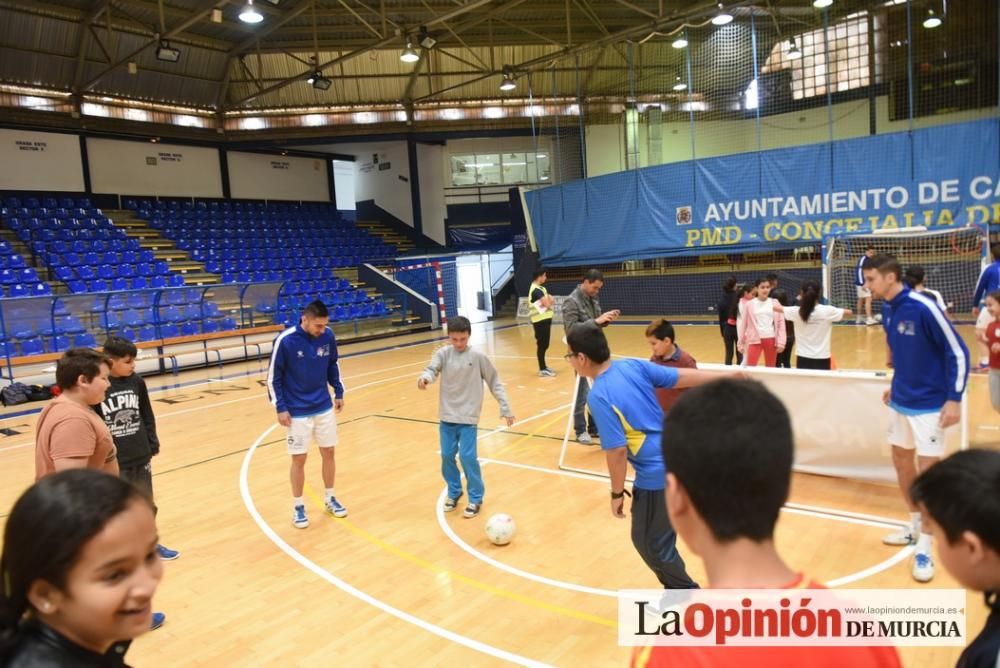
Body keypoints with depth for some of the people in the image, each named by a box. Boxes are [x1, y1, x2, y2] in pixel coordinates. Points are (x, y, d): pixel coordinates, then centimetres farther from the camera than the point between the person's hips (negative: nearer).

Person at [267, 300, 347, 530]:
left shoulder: (328, 336, -7)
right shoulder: (285, 340, -19)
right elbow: (273, 376, -10)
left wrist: (339, 392, 8)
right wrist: (280, 408, -11)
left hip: (324, 407, 4)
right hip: (297, 412, -4)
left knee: (328, 453, 12)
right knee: (299, 459, 4)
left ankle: (330, 499, 30)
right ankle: (298, 507, 21)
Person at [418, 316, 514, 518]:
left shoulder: (478, 357, -7)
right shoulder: (443, 353, -4)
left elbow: (494, 382, 0)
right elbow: (432, 369, -19)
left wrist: (505, 408, 0)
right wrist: (424, 378, -43)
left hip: (468, 417, -3)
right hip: (447, 416, 3)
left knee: (468, 456, -8)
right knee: (447, 456, 9)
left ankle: (476, 498, 11)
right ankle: (454, 492, 32)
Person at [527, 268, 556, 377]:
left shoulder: (539, 288, 15)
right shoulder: (536, 290, -18)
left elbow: (548, 301, 14)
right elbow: (547, 304, -23)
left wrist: (549, 299, -8)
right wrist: (550, 300, -2)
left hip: (544, 319, 10)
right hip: (540, 320, -10)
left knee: (544, 344, 16)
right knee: (542, 345, -4)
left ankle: (544, 366, 26)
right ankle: (542, 369, 2)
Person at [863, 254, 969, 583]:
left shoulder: (923, 307, -20)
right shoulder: (887, 310, 1)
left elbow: (958, 352, -16)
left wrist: (954, 399, -17)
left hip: (929, 404, -7)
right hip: (901, 400, 8)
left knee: (928, 470, -3)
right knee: (901, 460, 15)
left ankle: (924, 549, 9)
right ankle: (915, 527, 33)